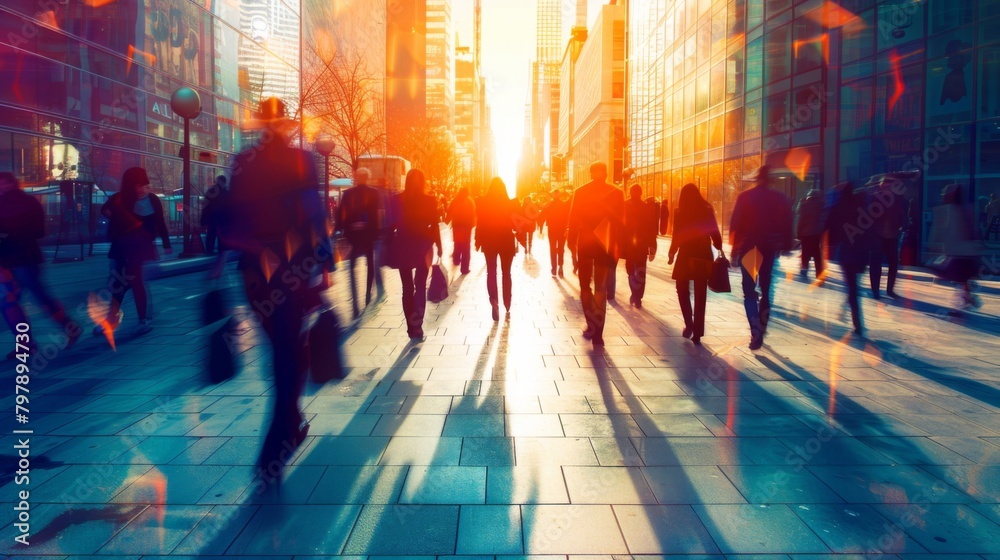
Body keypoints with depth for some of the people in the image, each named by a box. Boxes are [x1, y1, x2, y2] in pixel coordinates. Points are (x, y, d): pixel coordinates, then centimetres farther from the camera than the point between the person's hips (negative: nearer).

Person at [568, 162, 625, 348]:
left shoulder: (580, 192, -3)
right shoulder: (616, 193, -2)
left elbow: (573, 219, -3)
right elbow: (620, 221, 0)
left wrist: (571, 240, 6)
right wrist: (615, 242, 8)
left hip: (585, 243, 0)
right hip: (606, 244, 0)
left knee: (585, 285, 16)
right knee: (601, 287, 5)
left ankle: (592, 326, 8)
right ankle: (597, 333, -2)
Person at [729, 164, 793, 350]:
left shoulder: (745, 197, -5)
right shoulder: (779, 198, 2)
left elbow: (735, 224, -8)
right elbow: (786, 224, 2)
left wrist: (734, 248, -3)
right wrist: (784, 246, 8)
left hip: (748, 248, -3)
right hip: (769, 248, 3)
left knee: (749, 291, -2)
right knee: (766, 290, 14)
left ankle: (756, 331, -19)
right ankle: (760, 332, 16)